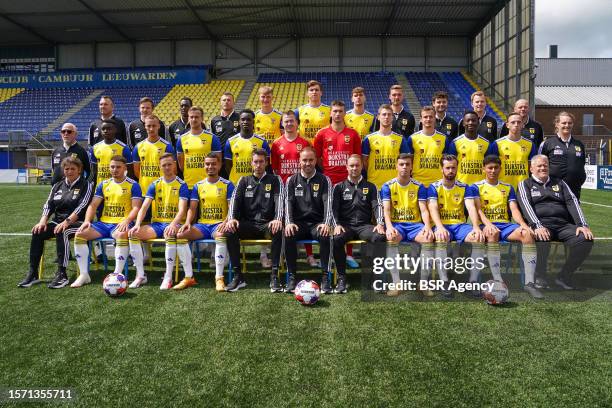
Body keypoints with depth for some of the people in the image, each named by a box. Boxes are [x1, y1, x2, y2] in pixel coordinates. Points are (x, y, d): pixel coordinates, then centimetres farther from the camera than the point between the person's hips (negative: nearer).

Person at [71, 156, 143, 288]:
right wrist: (87, 220, -4)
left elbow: (136, 207, -6)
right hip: (103, 223, 5)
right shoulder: (103, 184, 16)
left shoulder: (133, 185, 2)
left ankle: (117, 274, -28)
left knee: (122, 235, -39)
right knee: (79, 234, -17)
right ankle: (84, 274, -9)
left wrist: (127, 220, -23)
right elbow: (93, 205, 13)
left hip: (121, 224, -5)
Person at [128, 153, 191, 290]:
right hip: (156, 223, 4)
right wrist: (137, 224, -15)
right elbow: (144, 207, 3)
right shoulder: (154, 185, 11)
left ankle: (168, 277, -27)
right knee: (133, 233, -21)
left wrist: (173, 224, -30)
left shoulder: (181, 185, -1)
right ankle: (141, 275, -10)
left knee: (170, 234, -39)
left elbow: (182, 210, -12)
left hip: (173, 223, -4)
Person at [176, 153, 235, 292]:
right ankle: (188, 277, -15)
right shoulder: (198, 186, 15)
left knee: (221, 236, -39)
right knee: (179, 235, -22)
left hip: (219, 224, -4)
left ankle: (219, 278, -31)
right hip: (202, 224, 4)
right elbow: (192, 208, 10)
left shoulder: (227, 185, 5)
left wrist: (225, 222, -21)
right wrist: (188, 222, -10)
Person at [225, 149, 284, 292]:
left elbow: (279, 200, -6)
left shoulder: (275, 180, 10)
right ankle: (238, 275, -21)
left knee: (278, 230, -36)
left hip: (267, 224, -2)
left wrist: (278, 219, -27)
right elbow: (235, 199, 3)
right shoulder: (244, 181, 17)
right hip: (247, 225, 2)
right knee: (230, 230, -28)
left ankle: (274, 276, -30)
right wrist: (231, 218, -18)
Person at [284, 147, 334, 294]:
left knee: (325, 236, -34)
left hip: (317, 223, -1)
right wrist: (289, 223, -18)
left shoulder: (324, 180, 6)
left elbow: (328, 203, -6)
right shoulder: (292, 180, 11)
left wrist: (327, 223, -23)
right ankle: (291, 276, -19)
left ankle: (325, 276, -22)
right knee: (288, 236, -31)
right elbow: (288, 202, 0)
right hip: (298, 223, 1)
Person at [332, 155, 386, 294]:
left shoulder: (370, 187, 17)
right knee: (337, 239, -34)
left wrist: (380, 223, -13)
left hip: (365, 225, 1)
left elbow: (377, 206, 5)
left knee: (380, 237, -32)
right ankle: (342, 277, -20)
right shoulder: (339, 187, 15)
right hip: (346, 225, 0)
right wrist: (337, 224, -13)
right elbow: (334, 208, 5)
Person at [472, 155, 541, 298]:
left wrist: (523, 224, -12)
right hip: (487, 226, -3)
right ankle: (497, 280, -40)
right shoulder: (476, 187, 10)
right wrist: (487, 224, -24)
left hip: (505, 225, 3)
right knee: (492, 233, -39)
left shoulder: (508, 188, 20)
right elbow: (478, 209, -4)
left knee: (527, 233, -27)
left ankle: (530, 282, -29)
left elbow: (514, 210, 9)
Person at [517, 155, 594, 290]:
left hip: (563, 225, 4)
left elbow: (572, 202, 12)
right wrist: (537, 226, -22)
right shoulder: (525, 184, 14)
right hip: (541, 224, -4)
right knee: (542, 238, -39)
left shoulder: (559, 183, 25)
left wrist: (582, 225, -4)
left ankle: (564, 276, -5)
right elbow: (525, 204, -4)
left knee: (586, 239, -24)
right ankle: (540, 276, -15)